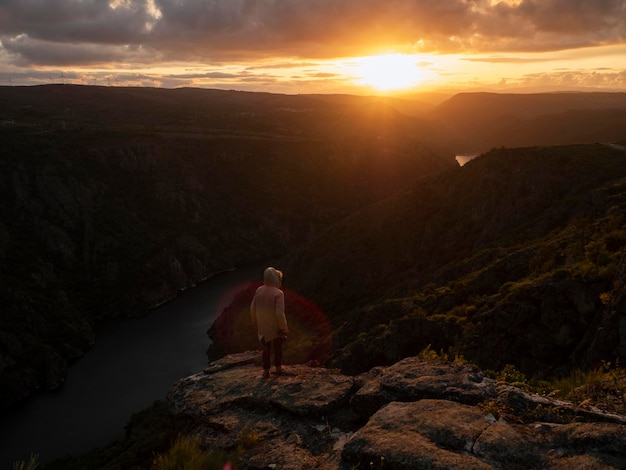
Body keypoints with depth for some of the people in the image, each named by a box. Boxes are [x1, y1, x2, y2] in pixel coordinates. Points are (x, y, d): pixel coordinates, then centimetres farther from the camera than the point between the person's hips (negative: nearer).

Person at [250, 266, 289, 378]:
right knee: (278, 348, 21)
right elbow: (280, 313, -26)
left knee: (266, 348, 20)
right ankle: (278, 368, 35)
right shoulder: (278, 293, -24)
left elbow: (253, 308, 0)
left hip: (263, 327, 3)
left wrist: (255, 322, 15)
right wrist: (284, 327, -13)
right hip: (276, 327, -3)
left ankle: (266, 371, 24)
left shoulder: (259, 291, -8)